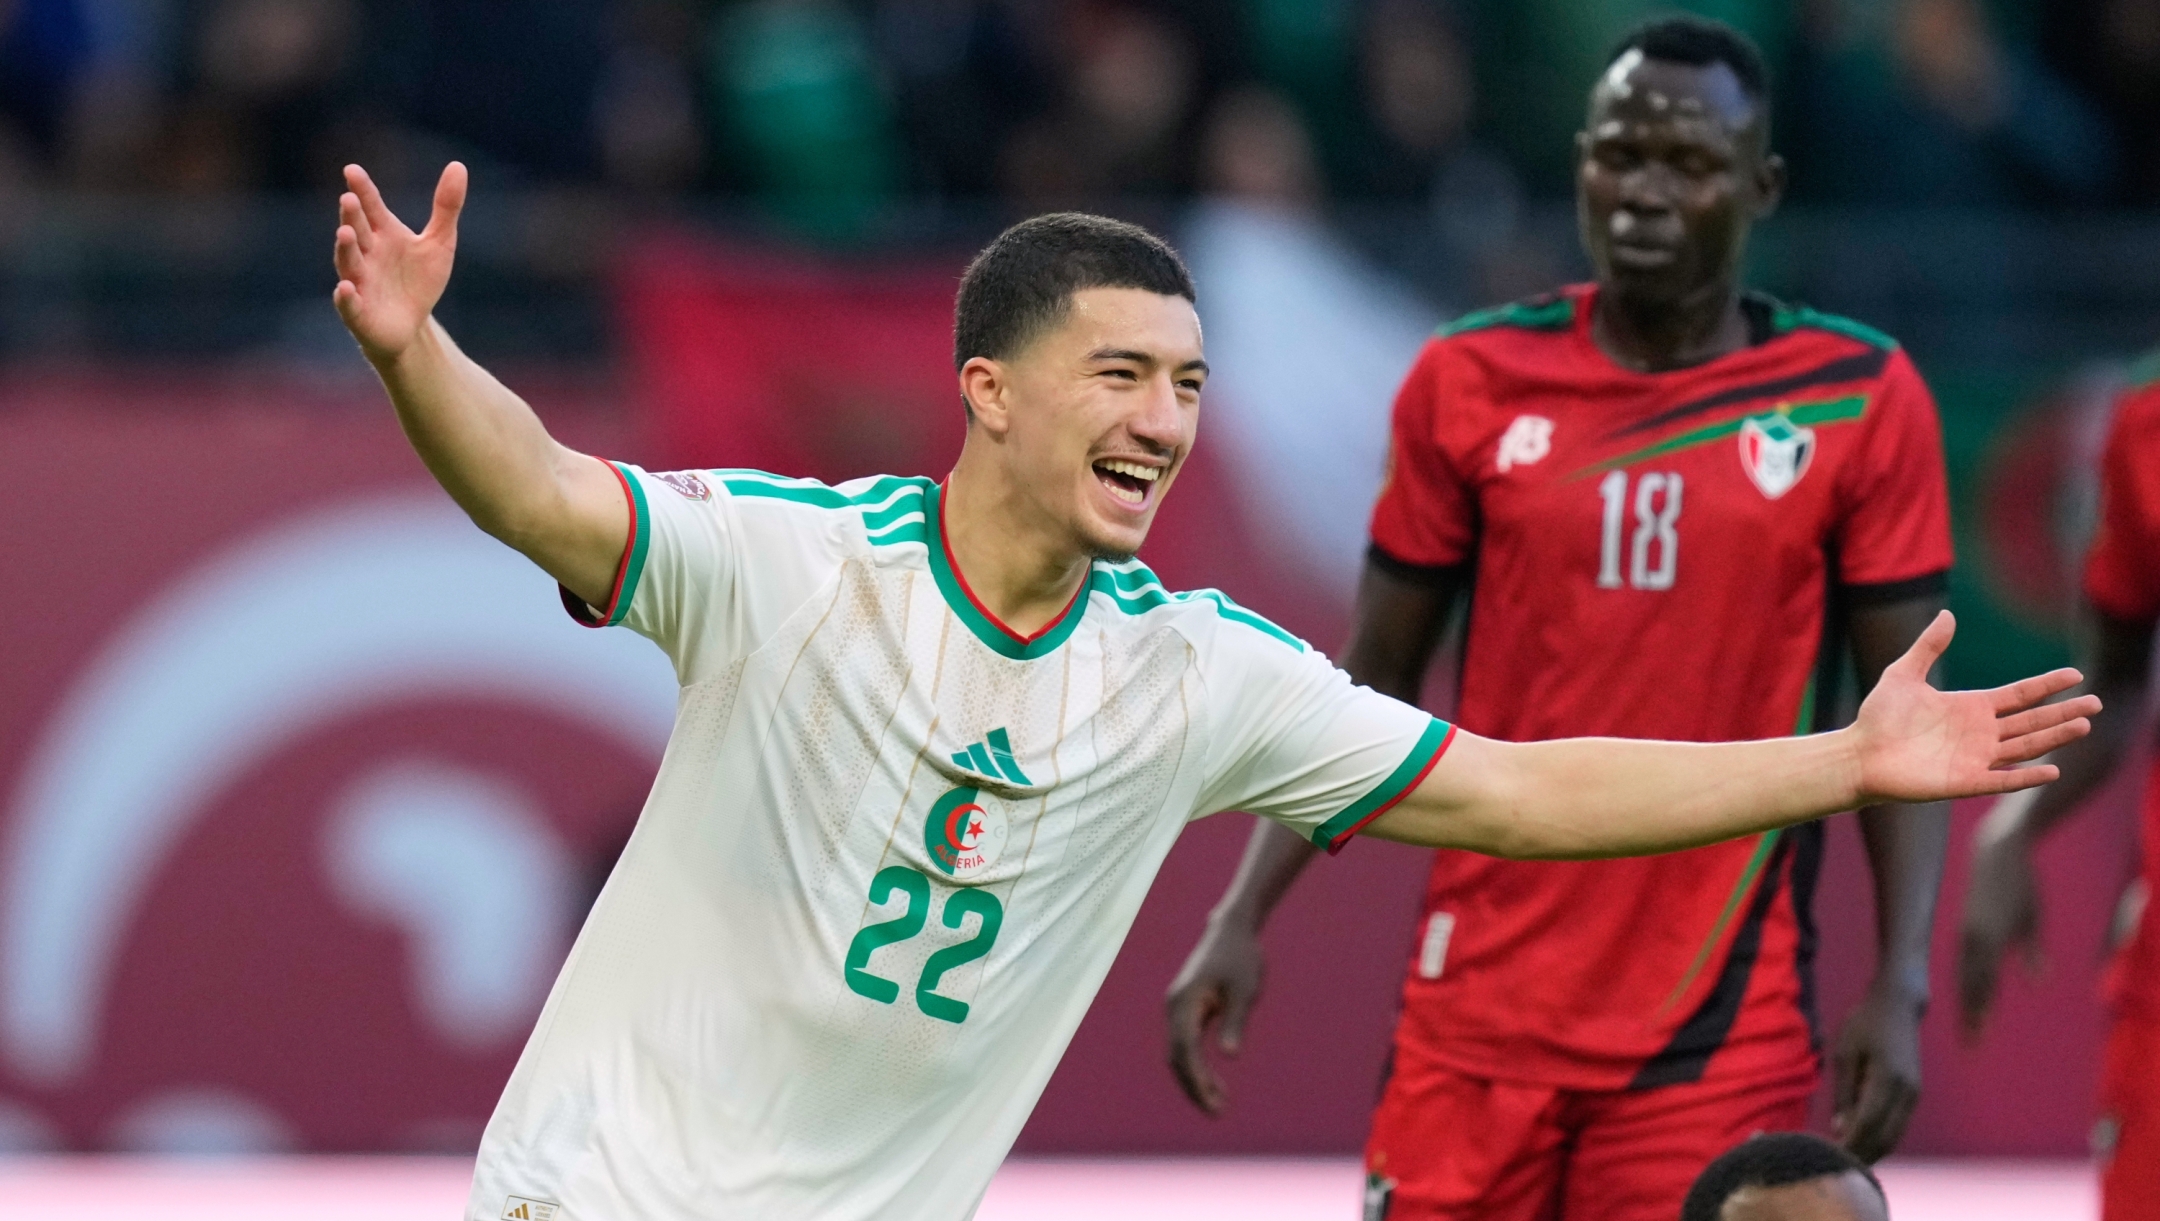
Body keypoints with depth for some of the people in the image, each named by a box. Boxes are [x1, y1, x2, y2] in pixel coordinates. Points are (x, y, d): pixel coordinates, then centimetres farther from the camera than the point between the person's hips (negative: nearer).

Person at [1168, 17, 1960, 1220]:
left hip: (1720, 1032, -2)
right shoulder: (1472, 383, 4)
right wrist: (1243, 917, 2)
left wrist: (1902, 985, -8)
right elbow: (1371, 688, 10)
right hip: (1480, 1014, 2)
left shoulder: (1860, 402, -1)